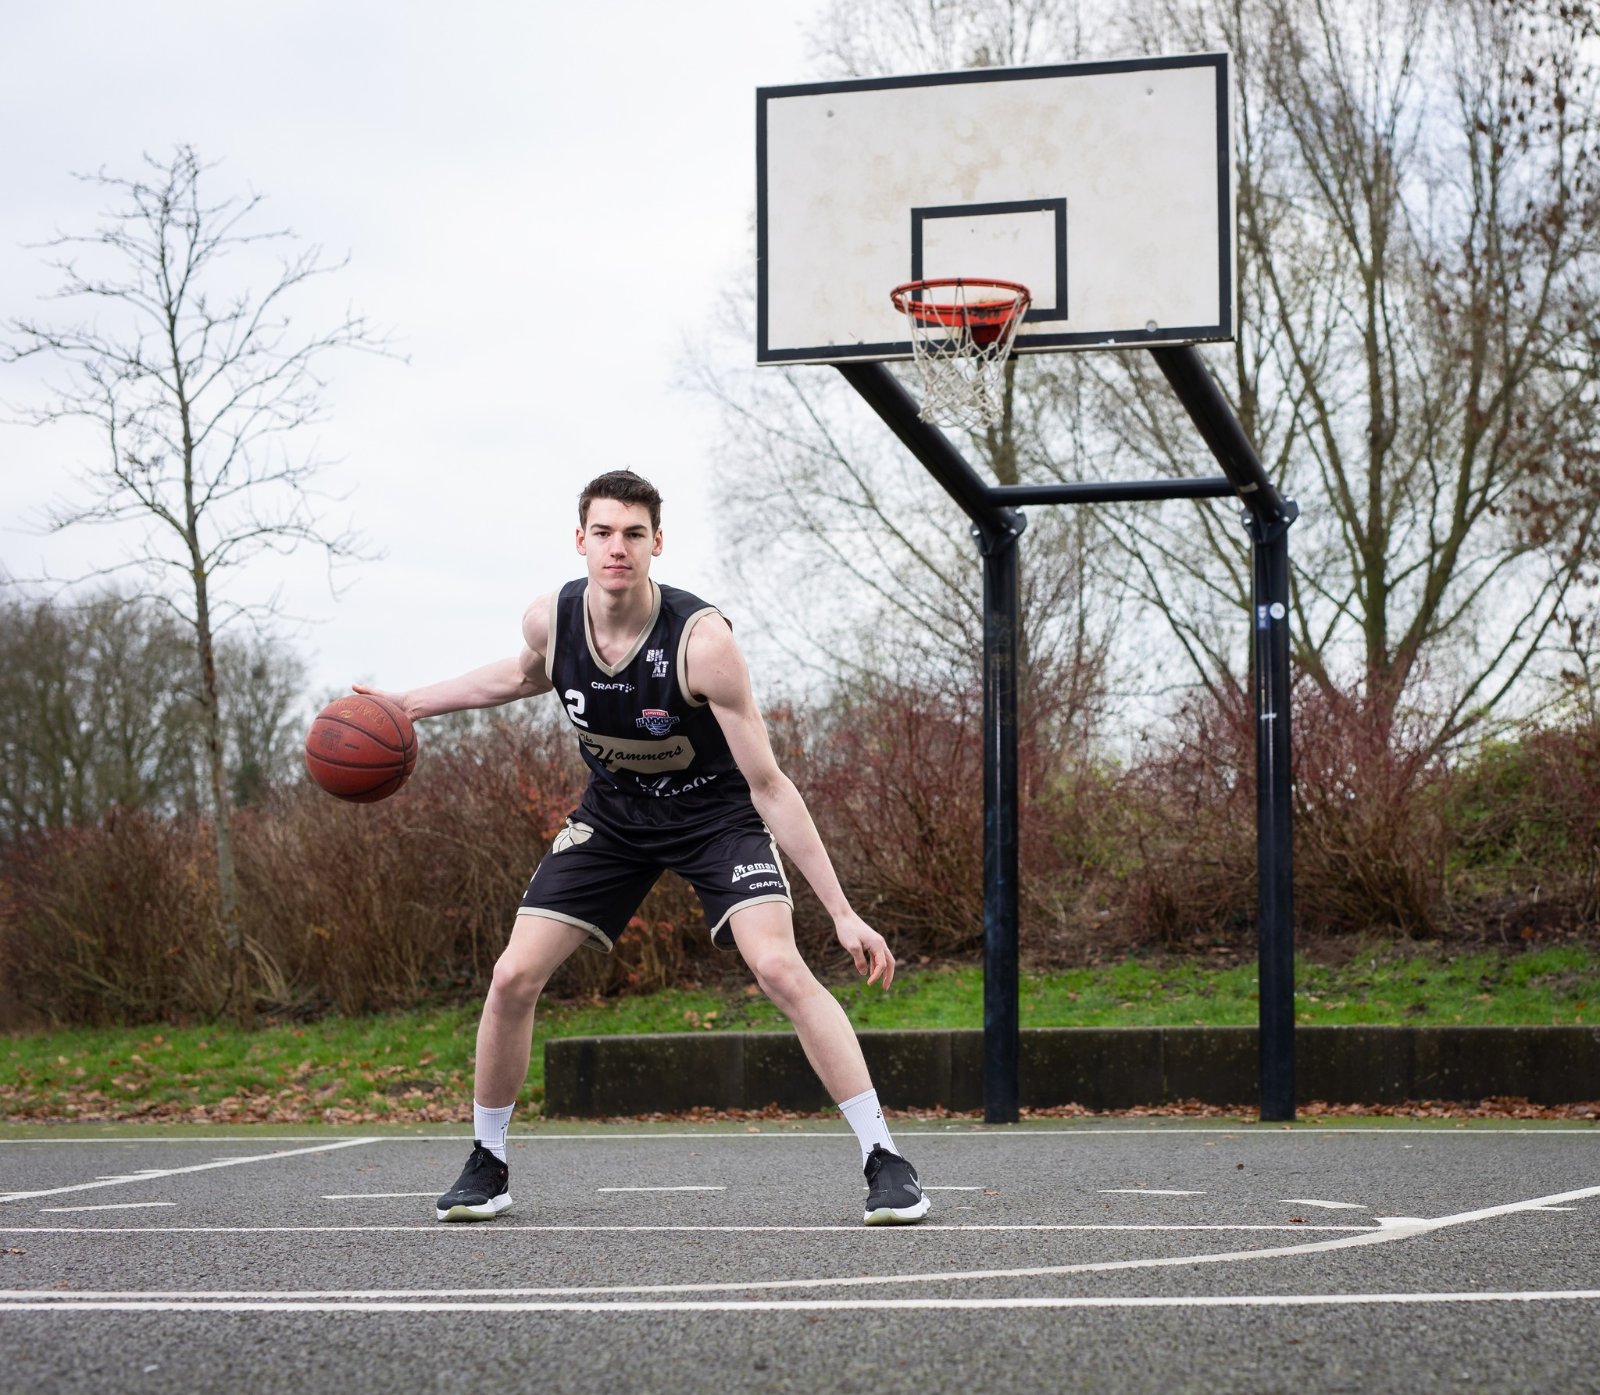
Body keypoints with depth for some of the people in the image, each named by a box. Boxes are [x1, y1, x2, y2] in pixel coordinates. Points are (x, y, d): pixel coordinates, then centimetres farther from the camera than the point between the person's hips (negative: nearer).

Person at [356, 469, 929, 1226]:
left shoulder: (701, 640, -31)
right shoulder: (550, 619, -17)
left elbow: (768, 785, -26)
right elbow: (527, 675, 12)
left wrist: (842, 913, -27)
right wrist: (411, 703, 7)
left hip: (716, 813, -4)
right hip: (614, 812, 4)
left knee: (780, 967, -26)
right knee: (513, 977, -5)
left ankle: (884, 1161, -18)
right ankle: (487, 1165, 15)